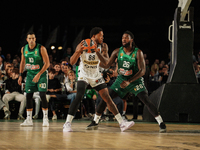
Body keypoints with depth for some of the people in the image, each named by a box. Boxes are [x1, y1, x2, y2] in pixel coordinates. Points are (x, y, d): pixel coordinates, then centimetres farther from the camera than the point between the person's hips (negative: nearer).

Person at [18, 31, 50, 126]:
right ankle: (29, 119, 8)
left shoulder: (41, 49, -15)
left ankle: (45, 118, -6)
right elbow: (22, 62, 14)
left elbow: (47, 63, -16)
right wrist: (20, 75, 8)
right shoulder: (24, 49, 1)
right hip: (30, 74, 5)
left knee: (42, 95, -13)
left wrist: (39, 74, -23)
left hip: (41, 74, -5)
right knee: (28, 96, 1)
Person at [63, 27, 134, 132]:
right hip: (84, 75, -3)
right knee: (79, 96, -24)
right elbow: (72, 62, -20)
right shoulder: (82, 46, -16)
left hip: (96, 75, 3)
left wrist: (97, 51, -37)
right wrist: (78, 51, -39)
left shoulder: (102, 46, -9)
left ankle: (121, 123, 2)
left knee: (107, 98, 0)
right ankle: (67, 123, -19)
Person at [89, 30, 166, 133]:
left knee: (146, 101, -18)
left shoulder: (138, 53, -16)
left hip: (135, 80, -3)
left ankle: (161, 123, -11)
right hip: (121, 79, 4)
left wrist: (129, 81, -28)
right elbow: (106, 65, -3)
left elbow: (142, 71, -20)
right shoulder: (117, 52, -6)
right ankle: (95, 121, 9)